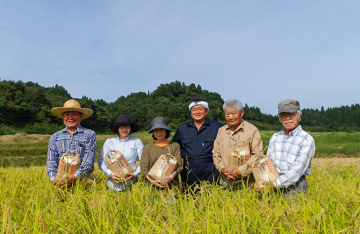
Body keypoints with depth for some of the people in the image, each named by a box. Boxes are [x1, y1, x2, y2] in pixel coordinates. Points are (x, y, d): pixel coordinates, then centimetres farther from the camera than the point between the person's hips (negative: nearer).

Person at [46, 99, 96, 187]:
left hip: (83, 177, -2)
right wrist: (53, 178, -10)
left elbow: (89, 160, -4)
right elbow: (51, 160, 8)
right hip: (60, 178, 2)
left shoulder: (90, 134, 7)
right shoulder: (55, 137, 18)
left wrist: (76, 176, -18)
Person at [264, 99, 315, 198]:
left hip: (294, 185, -3)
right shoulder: (274, 138, 11)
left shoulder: (307, 140, -6)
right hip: (275, 182, 4)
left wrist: (276, 184, -19)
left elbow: (297, 170, -14)